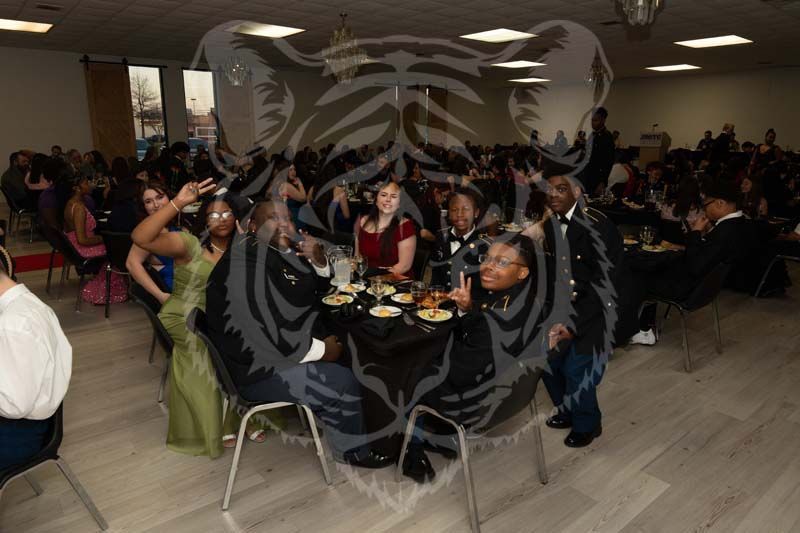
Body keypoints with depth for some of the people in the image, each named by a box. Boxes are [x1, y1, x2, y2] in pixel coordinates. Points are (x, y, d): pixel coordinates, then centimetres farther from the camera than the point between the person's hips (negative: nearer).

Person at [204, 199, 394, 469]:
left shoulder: (281, 251, 3)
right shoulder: (245, 263, -23)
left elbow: (319, 287, 14)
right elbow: (265, 332, -28)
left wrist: (318, 259, -10)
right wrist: (322, 349, -17)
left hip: (285, 347, 10)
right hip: (259, 370, -10)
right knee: (343, 382, -13)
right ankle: (352, 450, 13)